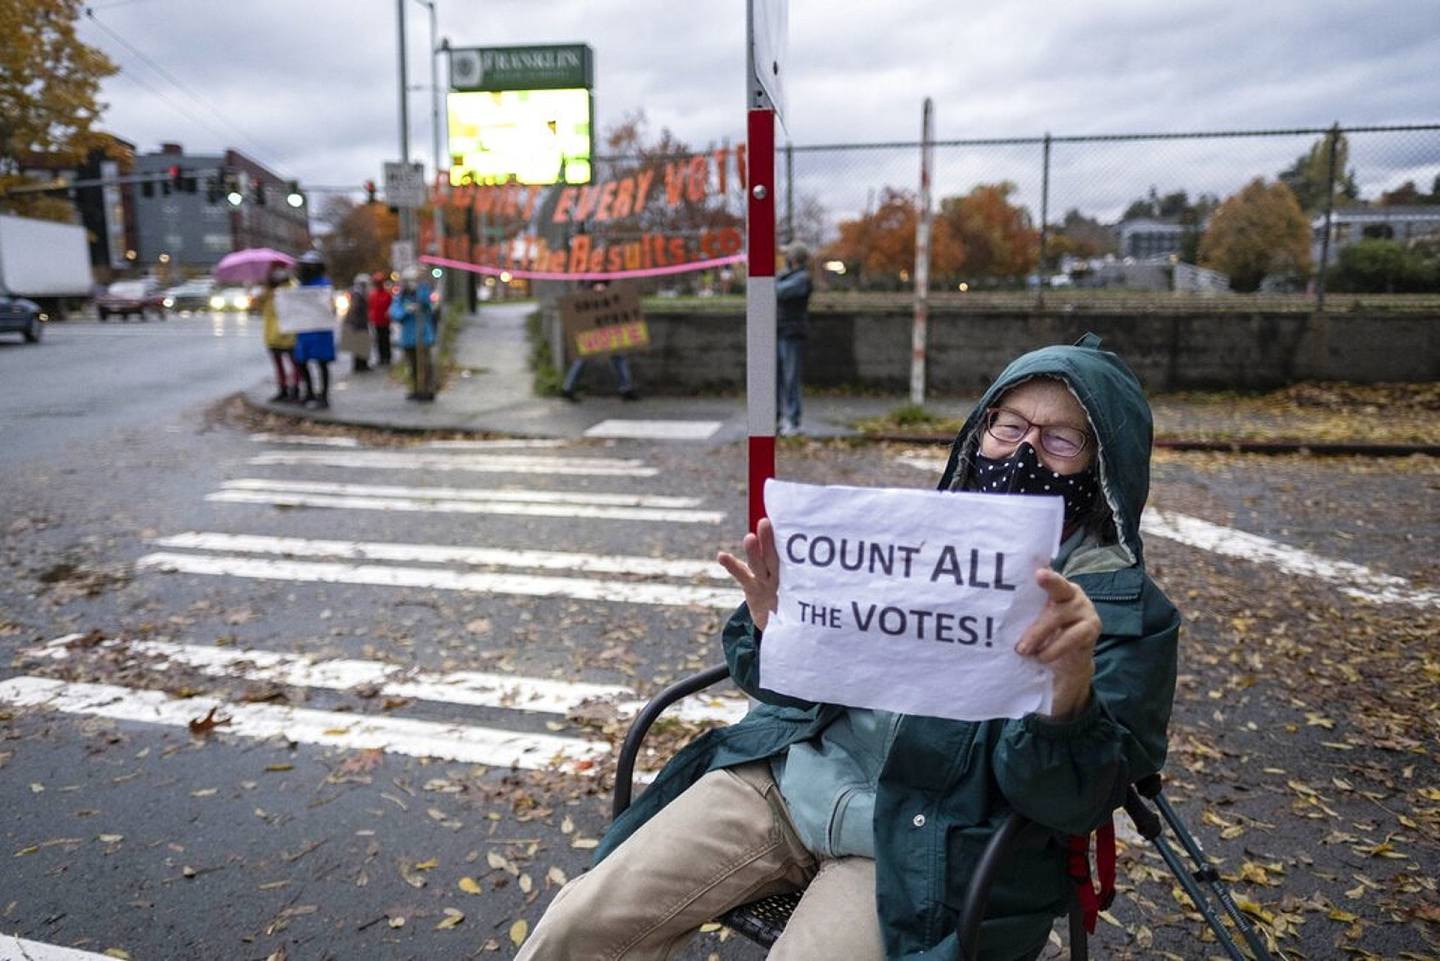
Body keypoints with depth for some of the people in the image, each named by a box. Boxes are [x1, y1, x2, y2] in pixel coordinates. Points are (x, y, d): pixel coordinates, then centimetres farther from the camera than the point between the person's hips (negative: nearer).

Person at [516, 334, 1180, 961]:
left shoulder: (1127, 610, -1)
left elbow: (1072, 801, -10)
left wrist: (1073, 677, -30)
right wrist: (775, 629, -13)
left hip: (923, 844, -2)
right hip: (791, 773, 3)